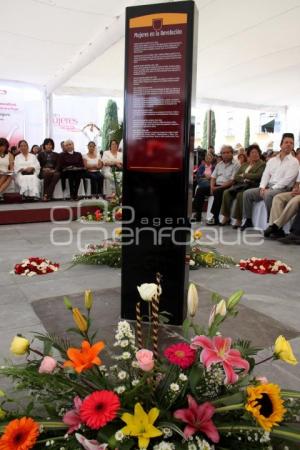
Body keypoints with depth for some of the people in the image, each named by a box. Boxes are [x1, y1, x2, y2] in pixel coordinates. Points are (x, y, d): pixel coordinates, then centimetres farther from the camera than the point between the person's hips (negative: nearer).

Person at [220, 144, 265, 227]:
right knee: (227, 192, -21)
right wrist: (244, 179, -5)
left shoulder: (262, 164, 7)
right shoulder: (244, 164, 25)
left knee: (240, 194, -35)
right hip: (240, 184, 6)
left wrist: (244, 175, -1)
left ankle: (238, 219, -28)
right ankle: (226, 217, -16)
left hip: (252, 185, -6)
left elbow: (258, 176, -10)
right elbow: (236, 176, 17)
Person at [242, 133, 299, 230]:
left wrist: (271, 189, -17)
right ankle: (248, 220, -4)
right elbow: (266, 175, 12)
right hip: (268, 187, 6)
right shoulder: (272, 160, 18)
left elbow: (287, 179, -11)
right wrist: (262, 187, -8)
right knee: (247, 193, -10)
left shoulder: (294, 162, 0)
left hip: (282, 189, -6)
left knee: (268, 195, -37)